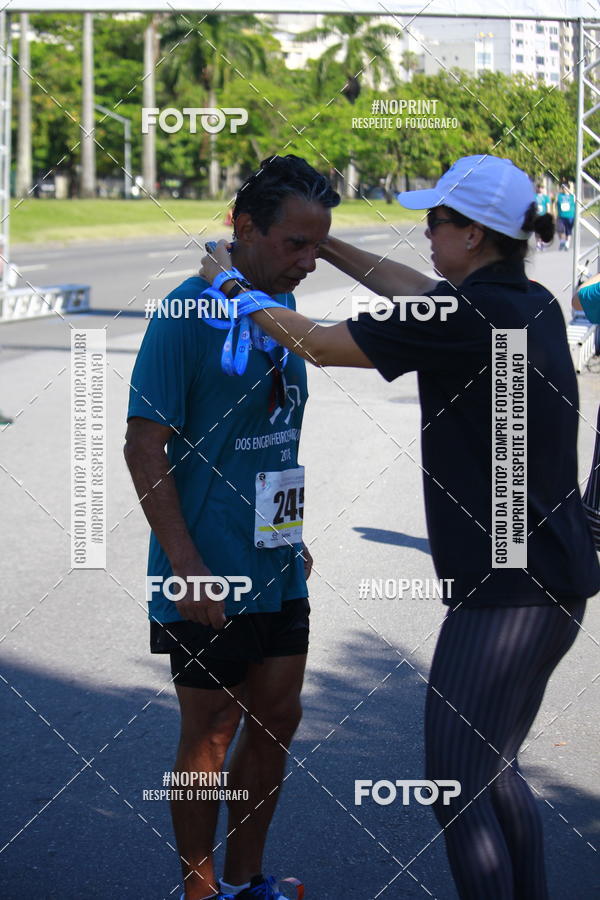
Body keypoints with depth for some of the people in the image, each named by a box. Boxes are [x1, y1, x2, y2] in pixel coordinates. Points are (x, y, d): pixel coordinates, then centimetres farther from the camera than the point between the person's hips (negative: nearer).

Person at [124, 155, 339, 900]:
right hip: (209, 577, -7)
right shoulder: (188, 311, -16)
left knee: (276, 720, 14)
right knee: (211, 734, 4)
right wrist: (187, 570, -20)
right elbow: (144, 448, -17)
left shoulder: (282, 307, 7)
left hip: (278, 571, 7)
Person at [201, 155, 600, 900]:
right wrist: (326, 246, 28)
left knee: (455, 786, 1)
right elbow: (420, 294, 26)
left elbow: (321, 345, -9)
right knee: (493, 769, 22)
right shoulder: (530, 306, 7)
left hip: (507, 589, -9)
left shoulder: (464, 320, -18)